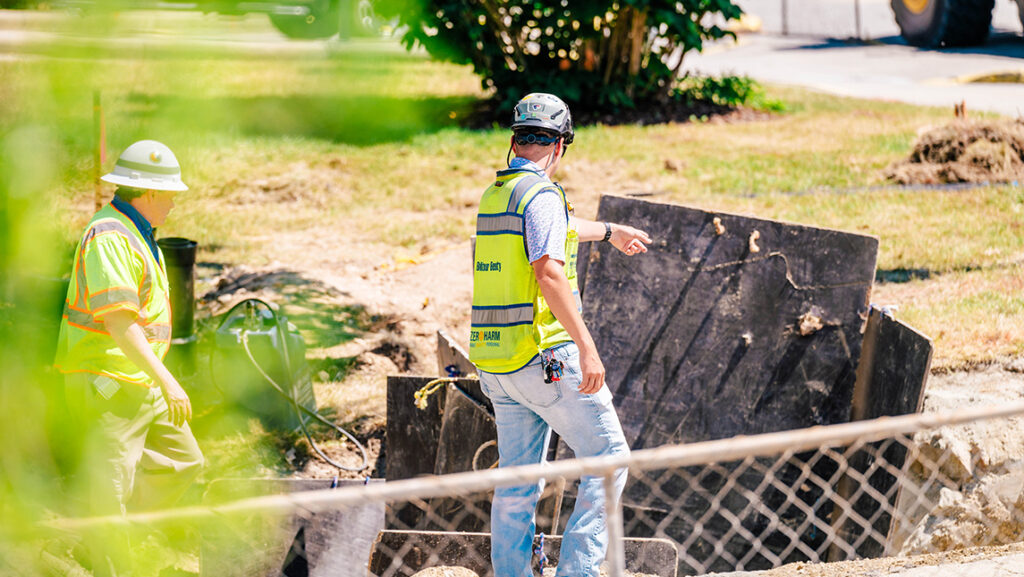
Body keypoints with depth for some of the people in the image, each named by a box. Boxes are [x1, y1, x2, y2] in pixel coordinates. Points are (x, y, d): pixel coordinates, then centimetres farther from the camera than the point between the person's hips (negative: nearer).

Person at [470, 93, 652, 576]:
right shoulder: (540, 193, -12)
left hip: (496, 364, 8)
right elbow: (548, 271, -24)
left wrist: (609, 231, 52)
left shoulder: (492, 197, 16)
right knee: (608, 458, 1)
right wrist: (587, 348, -25)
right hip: (545, 355, -8)